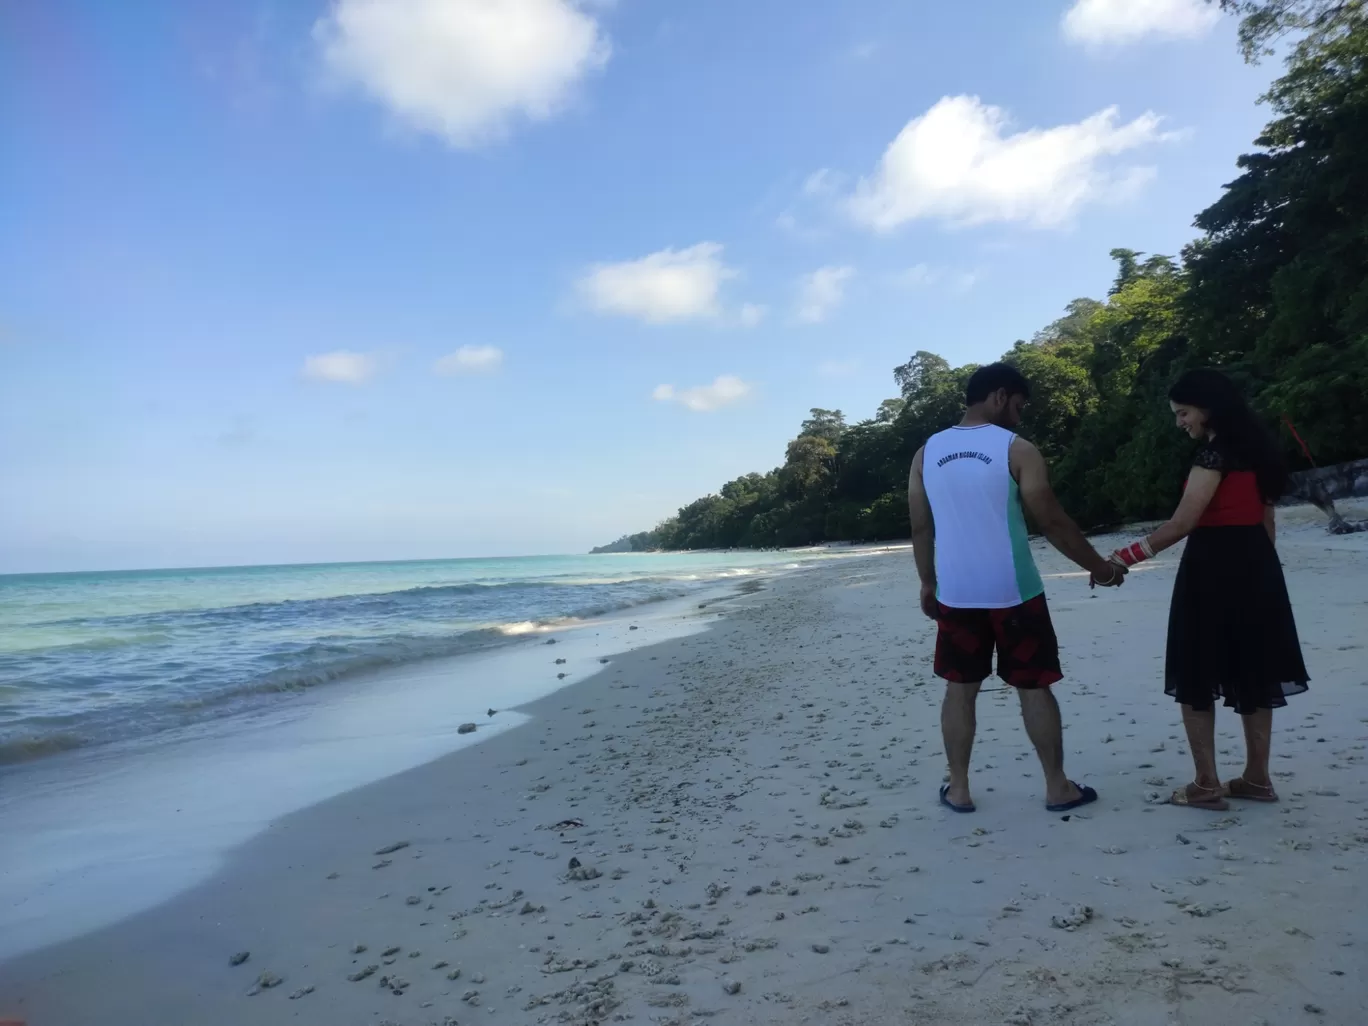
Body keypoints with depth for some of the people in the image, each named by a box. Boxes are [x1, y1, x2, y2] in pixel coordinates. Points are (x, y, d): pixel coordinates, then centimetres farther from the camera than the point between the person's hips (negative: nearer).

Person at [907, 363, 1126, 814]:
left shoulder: (926, 453, 3)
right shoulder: (1017, 450, -8)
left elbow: (921, 528, 7)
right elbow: (1053, 522, -6)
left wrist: (928, 584, 16)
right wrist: (1099, 566, 7)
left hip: (955, 593, 3)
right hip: (1013, 592, -3)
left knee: (960, 689, 12)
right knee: (1035, 688, 10)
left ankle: (958, 789, 17)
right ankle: (1057, 787, 21)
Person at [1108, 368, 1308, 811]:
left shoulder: (1215, 452, -15)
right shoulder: (1252, 447, 14)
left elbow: (1183, 523, -21)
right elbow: (1266, 516, 18)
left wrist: (1124, 557, -18)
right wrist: (1258, 564, 24)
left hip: (1214, 569, -9)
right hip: (1254, 567, 9)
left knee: (1196, 678, -1)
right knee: (1252, 672, 13)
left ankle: (1207, 785, 3)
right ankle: (1257, 778, 20)